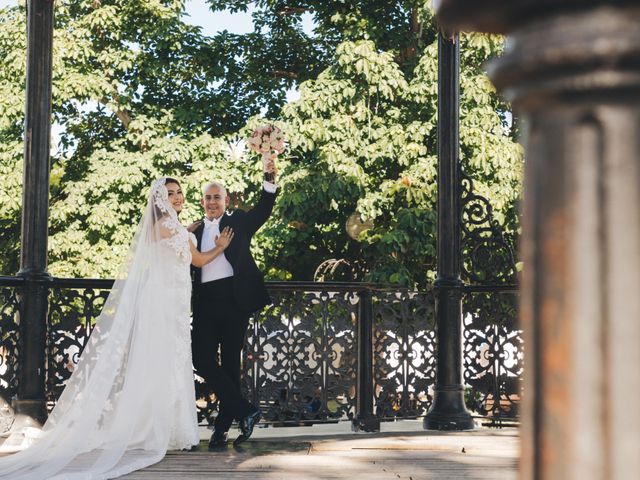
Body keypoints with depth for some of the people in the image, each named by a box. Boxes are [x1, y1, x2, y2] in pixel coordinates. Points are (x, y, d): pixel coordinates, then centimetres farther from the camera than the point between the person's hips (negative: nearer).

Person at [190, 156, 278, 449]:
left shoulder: (238, 222, 10)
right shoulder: (194, 231, 17)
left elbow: (263, 209, -4)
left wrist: (269, 177, -18)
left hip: (234, 298, -2)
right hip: (205, 302, 2)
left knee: (230, 362, 2)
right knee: (202, 360, -8)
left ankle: (223, 425, 10)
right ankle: (245, 411, 1)